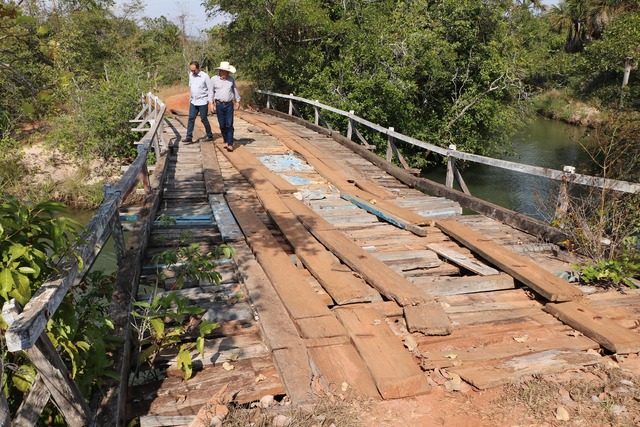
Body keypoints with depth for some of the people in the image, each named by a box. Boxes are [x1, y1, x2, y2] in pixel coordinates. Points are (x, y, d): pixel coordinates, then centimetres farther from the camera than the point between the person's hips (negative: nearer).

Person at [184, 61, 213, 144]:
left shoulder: (205, 76, -13)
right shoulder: (191, 75, 5)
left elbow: (210, 90, -10)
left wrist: (211, 103, -14)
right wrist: (190, 99, 18)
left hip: (203, 102, -5)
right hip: (193, 102, 5)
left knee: (204, 119, 3)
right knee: (191, 119, -1)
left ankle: (209, 135, 21)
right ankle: (189, 137, -1)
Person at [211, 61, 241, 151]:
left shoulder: (231, 79, 6)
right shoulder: (214, 79, 1)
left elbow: (235, 90, 19)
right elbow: (211, 92, 8)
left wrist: (238, 101, 22)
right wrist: (212, 103, 4)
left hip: (229, 105, 0)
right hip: (219, 104, 0)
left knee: (229, 125, -8)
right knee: (222, 125, 5)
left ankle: (230, 144, -9)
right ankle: (226, 141, 21)